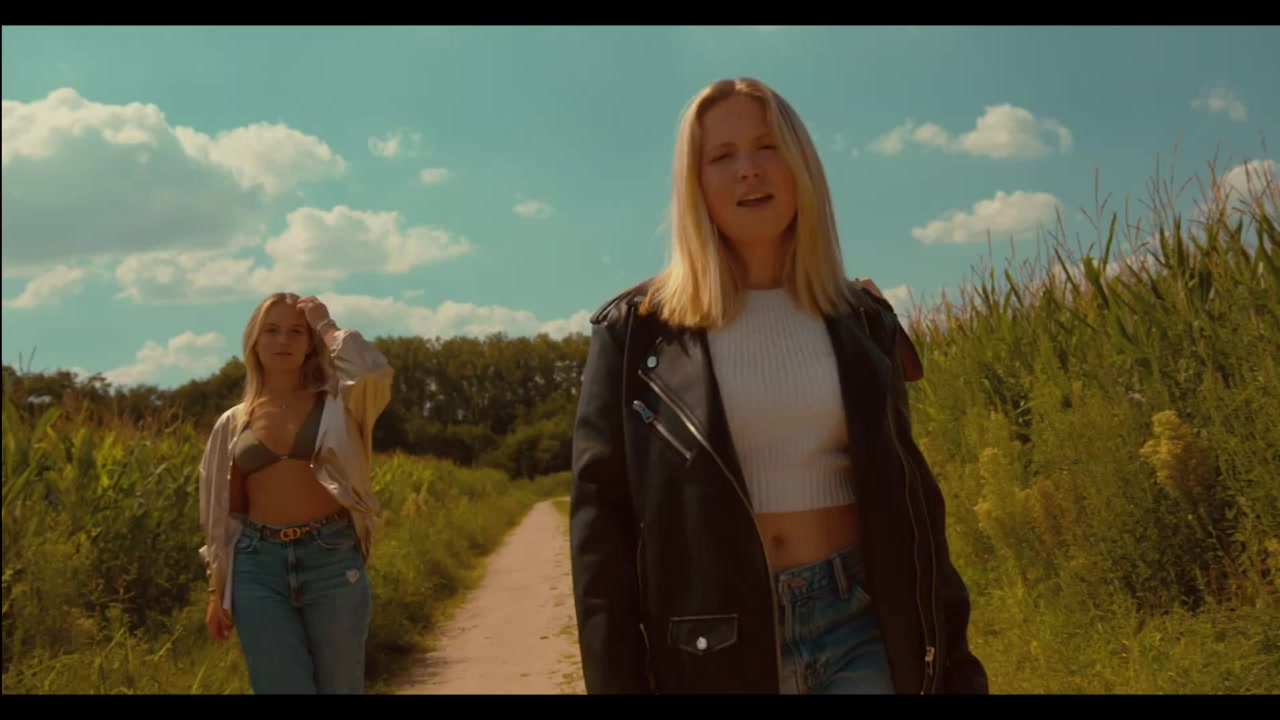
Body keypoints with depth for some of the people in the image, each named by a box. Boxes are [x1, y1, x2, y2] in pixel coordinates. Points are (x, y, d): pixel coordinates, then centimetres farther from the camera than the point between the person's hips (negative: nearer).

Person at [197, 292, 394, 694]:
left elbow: (376, 373, -19)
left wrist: (327, 325, -4)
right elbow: (225, 514, 15)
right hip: (259, 567, 2)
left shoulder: (338, 403, 4)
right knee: (280, 688, -1)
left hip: (333, 561, -1)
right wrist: (217, 591, 12)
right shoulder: (233, 424, 11)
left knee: (339, 688, 6)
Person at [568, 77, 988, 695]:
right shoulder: (637, 332, -3)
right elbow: (602, 519, -4)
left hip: (859, 626, 2)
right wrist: (616, 682, -8)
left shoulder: (861, 320, 6)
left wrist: (950, 655, 8)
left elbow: (906, 492, 10)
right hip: (715, 639, -1)